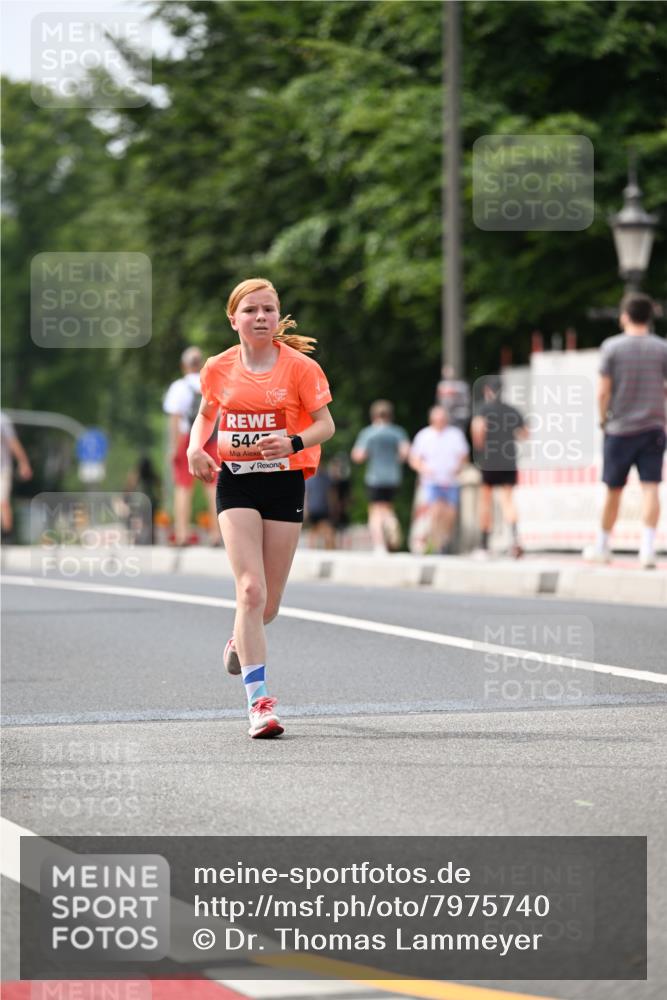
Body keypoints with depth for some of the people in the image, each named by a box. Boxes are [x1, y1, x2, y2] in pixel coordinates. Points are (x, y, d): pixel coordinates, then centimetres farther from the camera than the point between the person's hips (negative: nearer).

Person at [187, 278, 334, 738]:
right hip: (235, 482, 0)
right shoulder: (219, 368, 1)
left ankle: (242, 640, 44)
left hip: (284, 482, 0)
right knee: (251, 590, -16)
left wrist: (294, 442, -24)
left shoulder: (300, 366, -6)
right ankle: (259, 700, -17)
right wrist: (196, 447, -1)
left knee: (269, 604, 6)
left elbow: (325, 424, -4)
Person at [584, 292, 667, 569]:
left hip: (619, 430, -1)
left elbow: (603, 391, -6)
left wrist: (603, 419, 8)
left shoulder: (612, 347, -4)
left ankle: (602, 546, 24)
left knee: (613, 490, 10)